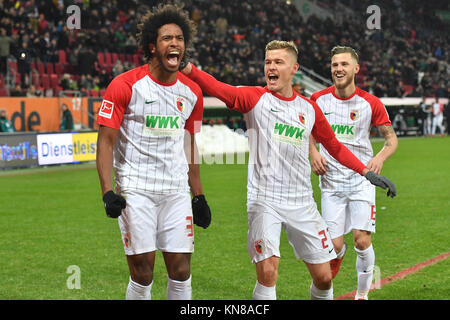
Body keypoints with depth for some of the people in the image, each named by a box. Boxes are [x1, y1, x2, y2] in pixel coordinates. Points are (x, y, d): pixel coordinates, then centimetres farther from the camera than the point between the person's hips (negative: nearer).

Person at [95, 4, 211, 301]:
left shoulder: (192, 92, 9)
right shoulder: (125, 85, -7)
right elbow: (106, 141, -8)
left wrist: (199, 196, 17)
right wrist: (108, 192, -18)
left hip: (177, 192, 4)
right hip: (136, 190, -4)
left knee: (181, 271, 2)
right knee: (142, 273, -5)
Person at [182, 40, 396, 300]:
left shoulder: (309, 108, 10)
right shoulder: (256, 98, -1)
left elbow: (334, 146, 22)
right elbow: (219, 89, -19)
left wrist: (366, 172, 17)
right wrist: (188, 69, -36)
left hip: (302, 204, 3)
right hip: (264, 200, -3)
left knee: (324, 277, 5)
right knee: (267, 273, -17)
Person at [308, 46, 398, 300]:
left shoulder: (371, 103, -4)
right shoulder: (319, 99, 1)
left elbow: (392, 138, 3)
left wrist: (381, 157, -17)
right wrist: (313, 153, -1)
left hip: (362, 179, -1)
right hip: (331, 180, 1)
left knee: (362, 240, -12)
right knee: (335, 245, -4)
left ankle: (363, 293, 10)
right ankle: (338, 255, 35)